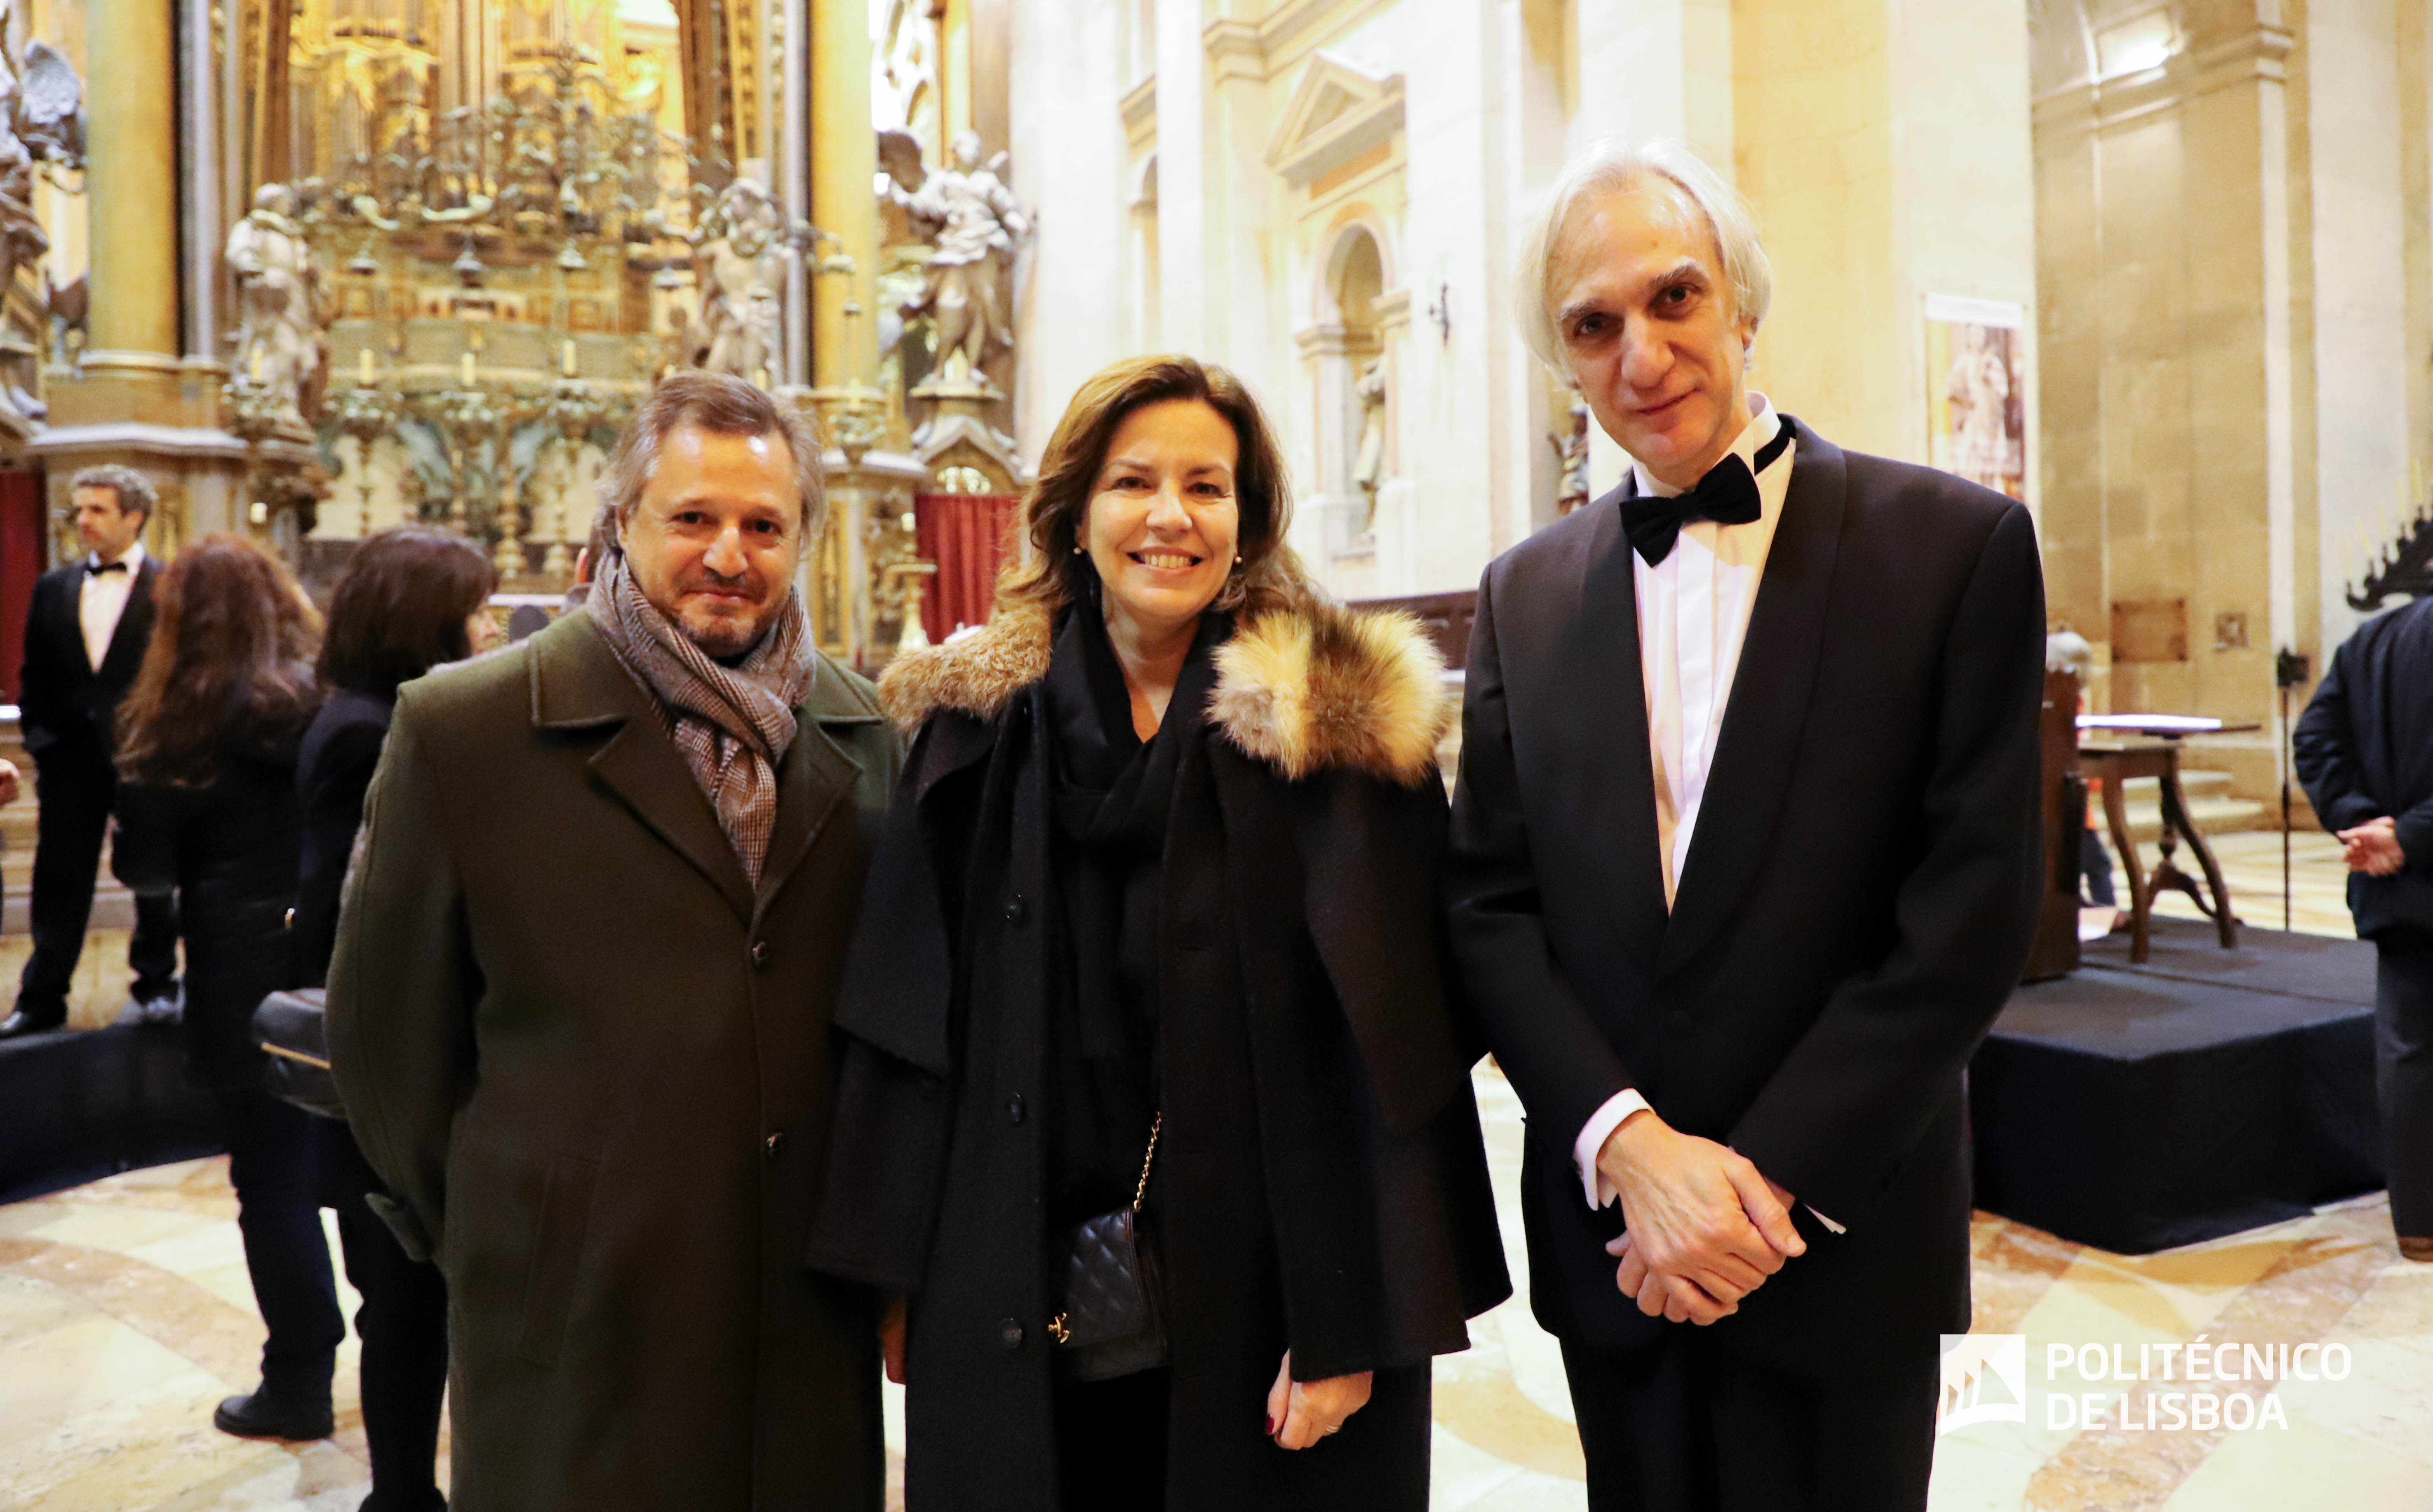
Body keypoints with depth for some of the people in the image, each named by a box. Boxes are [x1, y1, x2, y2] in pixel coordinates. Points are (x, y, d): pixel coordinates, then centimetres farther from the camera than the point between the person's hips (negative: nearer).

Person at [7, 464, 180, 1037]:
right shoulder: (52, 589, 10)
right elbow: (34, 677, 12)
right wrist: (39, 736, 2)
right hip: (71, 756, 3)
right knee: (59, 883, 7)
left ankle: (156, 984, 24)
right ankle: (42, 1000, 15)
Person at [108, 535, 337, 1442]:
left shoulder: (174, 726, -8)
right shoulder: (325, 697, -3)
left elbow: (146, 870, -7)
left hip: (245, 982, -3)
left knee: (273, 1178, 8)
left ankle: (301, 1383, 16)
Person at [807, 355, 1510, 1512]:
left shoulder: (1333, 727, -7)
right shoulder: (982, 725, 2)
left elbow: (1386, 1046, -9)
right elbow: (912, 1022, 4)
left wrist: (1355, 1325, -13)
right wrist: (896, 1277, 3)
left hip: (1247, 1289, -2)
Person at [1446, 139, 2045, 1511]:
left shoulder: (1957, 545, -6)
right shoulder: (1527, 593, 4)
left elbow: (1974, 910, -10)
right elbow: (1491, 904, 1)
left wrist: (1772, 1184, -14)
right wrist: (1630, 1145, -12)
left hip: (1842, 1243, -2)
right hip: (1610, 1238, 3)